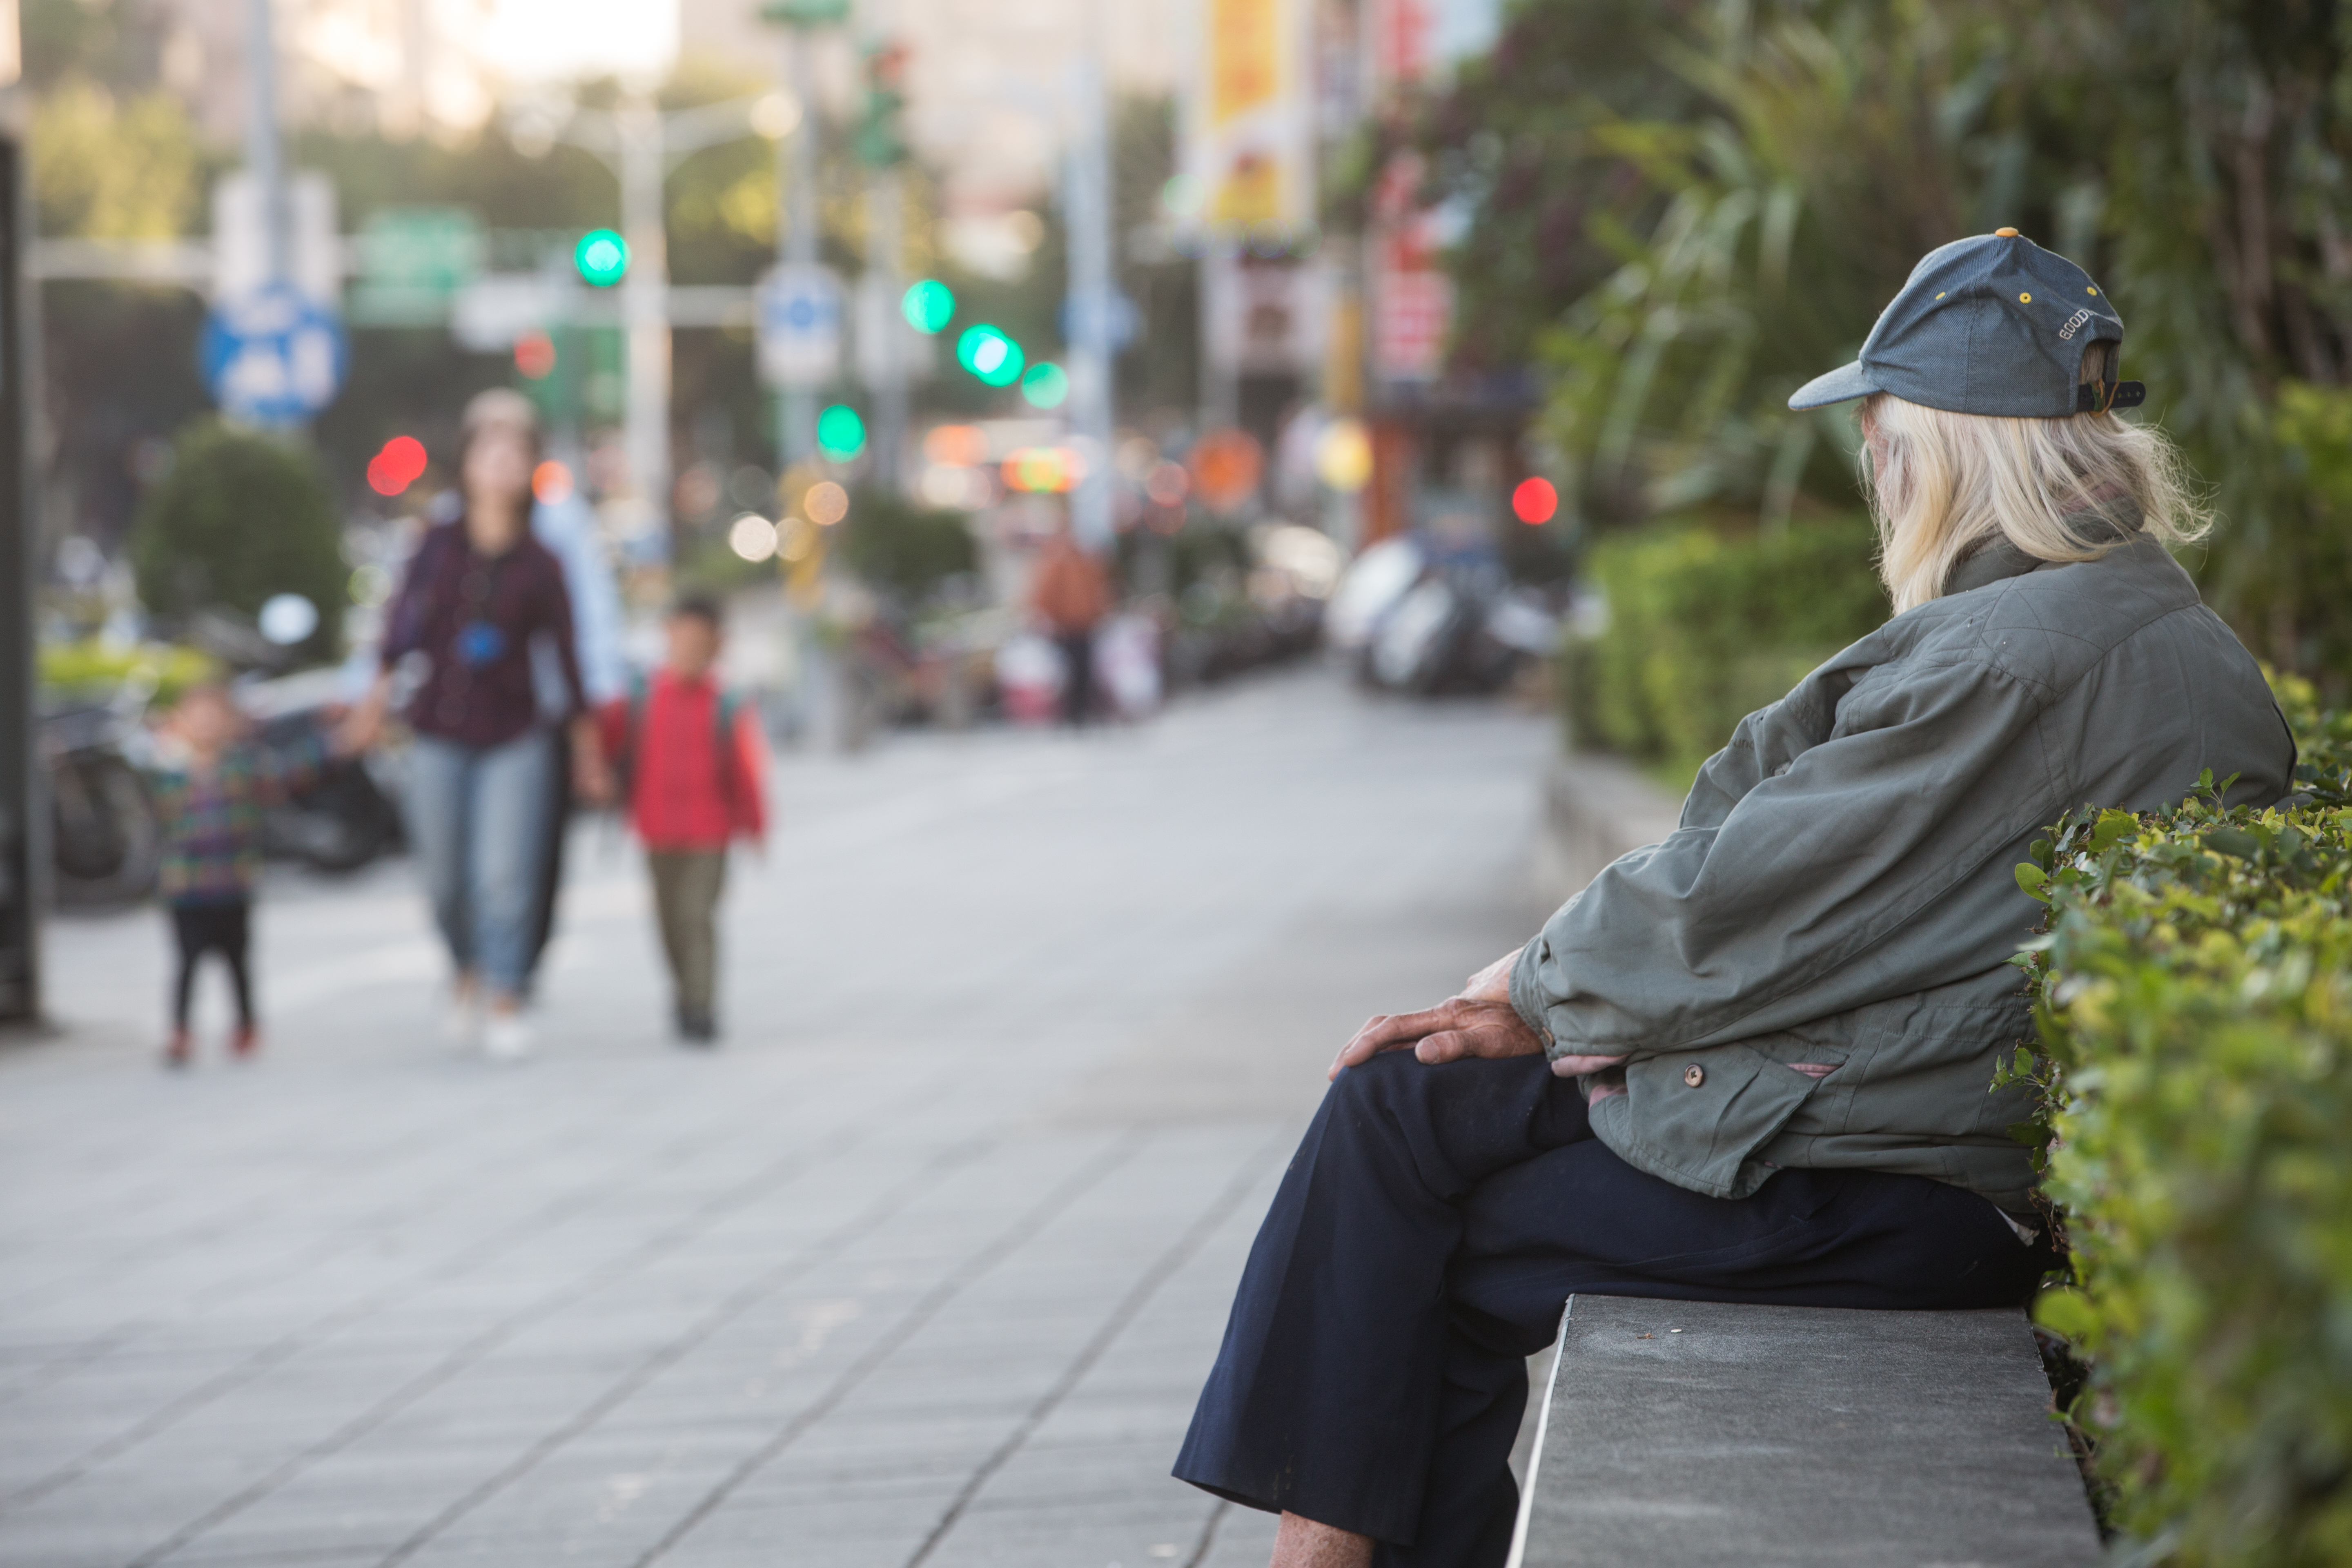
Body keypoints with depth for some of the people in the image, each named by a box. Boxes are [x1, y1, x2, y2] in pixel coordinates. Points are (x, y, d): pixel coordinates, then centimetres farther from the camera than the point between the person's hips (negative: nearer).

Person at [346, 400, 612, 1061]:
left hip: (512, 740, -1)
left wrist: (587, 750, 7)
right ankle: (468, 972, 33)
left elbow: (564, 654, 4)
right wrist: (382, 683, -15)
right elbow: (405, 616, -2)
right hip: (438, 736, 1)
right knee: (446, 880, 7)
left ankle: (505, 1006, -4)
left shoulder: (539, 566, -1)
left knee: (505, 877, -10)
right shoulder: (439, 545, 0)